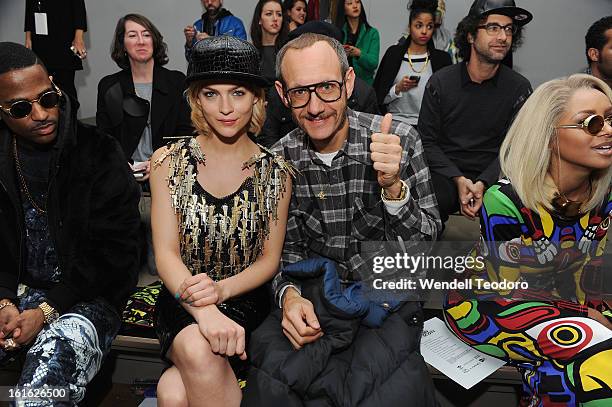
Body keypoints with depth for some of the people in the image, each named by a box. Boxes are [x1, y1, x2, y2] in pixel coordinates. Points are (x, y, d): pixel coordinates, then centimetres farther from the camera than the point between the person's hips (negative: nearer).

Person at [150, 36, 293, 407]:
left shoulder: (276, 172, 0)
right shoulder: (169, 162, 0)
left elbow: (270, 259, 2)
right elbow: (166, 253, -8)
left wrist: (221, 289, -19)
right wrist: (203, 310, -27)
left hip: (245, 299, -1)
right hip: (183, 300, 1)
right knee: (196, 350, -32)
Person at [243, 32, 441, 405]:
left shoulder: (401, 140, -11)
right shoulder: (280, 159, -4)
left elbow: (426, 244, -8)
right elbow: (288, 248, 6)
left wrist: (393, 186, -26)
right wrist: (289, 292, -15)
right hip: (316, 296, 2)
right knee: (271, 372, -24)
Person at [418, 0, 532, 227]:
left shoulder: (519, 88, 4)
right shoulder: (440, 82, 3)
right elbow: (427, 141, 1)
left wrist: (482, 184, -19)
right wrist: (459, 180, -14)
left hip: (492, 176, 1)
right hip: (445, 173, -1)